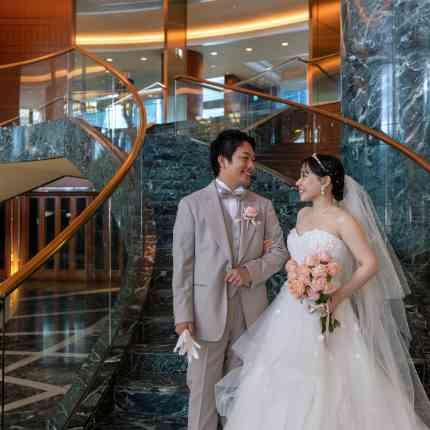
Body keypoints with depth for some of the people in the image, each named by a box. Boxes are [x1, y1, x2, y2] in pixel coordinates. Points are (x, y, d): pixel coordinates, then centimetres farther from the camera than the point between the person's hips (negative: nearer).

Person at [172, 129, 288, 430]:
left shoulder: (264, 206, 8)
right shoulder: (192, 204, -3)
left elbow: (280, 251, 7)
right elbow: (183, 264, -4)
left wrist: (251, 270, -12)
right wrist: (183, 314, -9)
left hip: (250, 312, 3)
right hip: (207, 311, -3)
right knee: (204, 388, 4)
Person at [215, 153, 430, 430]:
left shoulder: (343, 220, -11)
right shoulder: (303, 215, 10)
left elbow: (370, 264, -16)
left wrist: (338, 297, -19)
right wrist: (290, 266, 5)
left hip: (324, 313, -7)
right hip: (293, 313, 7)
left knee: (325, 389, 0)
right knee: (288, 387, 11)